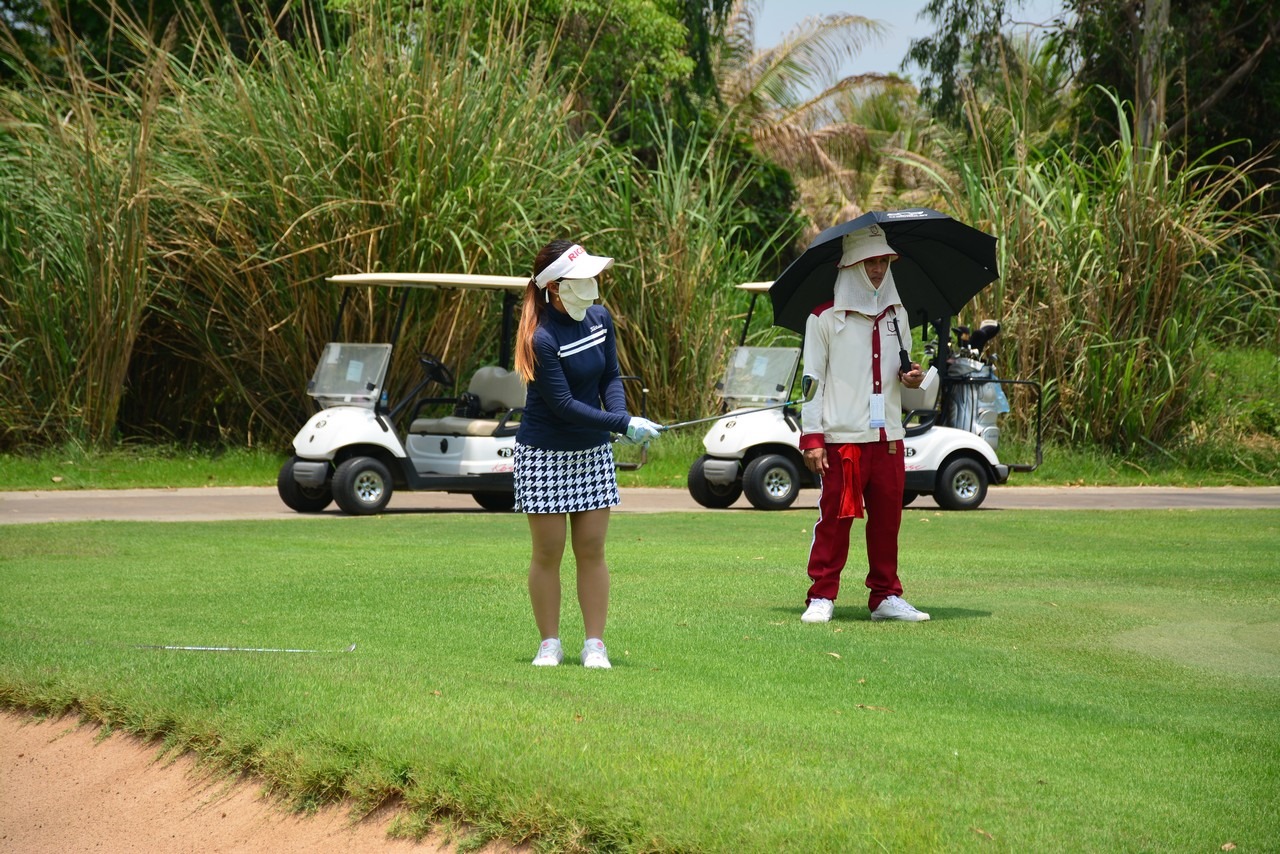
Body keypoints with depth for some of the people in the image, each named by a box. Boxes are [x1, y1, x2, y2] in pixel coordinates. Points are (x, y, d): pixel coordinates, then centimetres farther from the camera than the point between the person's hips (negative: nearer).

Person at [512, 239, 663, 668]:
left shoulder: (600, 318, 0)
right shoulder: (542, 339, -20)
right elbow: (564, 404, -20)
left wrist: (620, 414, -10)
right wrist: (624, 425, -21)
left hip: (593, 452, 5)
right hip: (545, 455, -5)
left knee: (591, 551, 4)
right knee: (548, 552, 2)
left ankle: (595, 644, 9)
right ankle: (549, 644, 12)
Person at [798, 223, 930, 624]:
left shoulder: (896, 316, 15)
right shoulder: (825, 319, -1)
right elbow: (812, 380, -4)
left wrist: (911, 378, 0)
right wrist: (811, 438, -10)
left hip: (888, 436, 5)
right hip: (842, 438, -5)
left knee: (887, 518, 6)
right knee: (835, 517, -4)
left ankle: (886, 596, 14)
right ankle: (821, 598, 3)